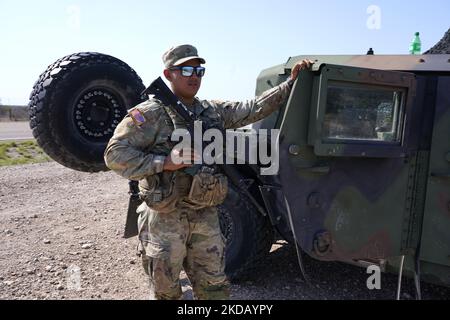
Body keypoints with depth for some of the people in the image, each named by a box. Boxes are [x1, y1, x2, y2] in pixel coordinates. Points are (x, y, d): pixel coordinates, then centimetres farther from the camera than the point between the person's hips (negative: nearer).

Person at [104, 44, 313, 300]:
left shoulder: (214, 111, 9)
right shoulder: (150, 113, -9)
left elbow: (255, 108, 10)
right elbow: (115, 154, -13)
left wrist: (292, 82, 5)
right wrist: (165, 163, -22)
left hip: (206, 218, 5)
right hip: (165, 219, -4)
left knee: (215, 288, 15)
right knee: (166, 291, 14)